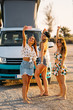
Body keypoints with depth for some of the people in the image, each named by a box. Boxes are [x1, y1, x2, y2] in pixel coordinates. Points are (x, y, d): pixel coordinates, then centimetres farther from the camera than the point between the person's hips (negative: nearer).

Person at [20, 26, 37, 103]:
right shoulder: (25, 45, -5)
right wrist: (23, 31, -42)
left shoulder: (33, 49, 13)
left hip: (31, 66, 6)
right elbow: (24, 38, -25)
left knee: (28, 82, 11)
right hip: (24, 65, -6)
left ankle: (26, 96, 22)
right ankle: (24, 99, -10)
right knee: (25, 83, -10)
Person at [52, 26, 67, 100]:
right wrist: (58, 30, 10)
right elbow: (57, 38, 10)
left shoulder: (63, 50, -9)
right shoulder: (58, 49, 9)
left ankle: (64, 95, -5)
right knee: (59, 82, 14)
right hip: (56, 67, 7)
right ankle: (61, 93, 27)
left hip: (61, 67, -7)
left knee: (63, 82, -6)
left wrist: (61, 68, -20)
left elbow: (63, 60, -14)